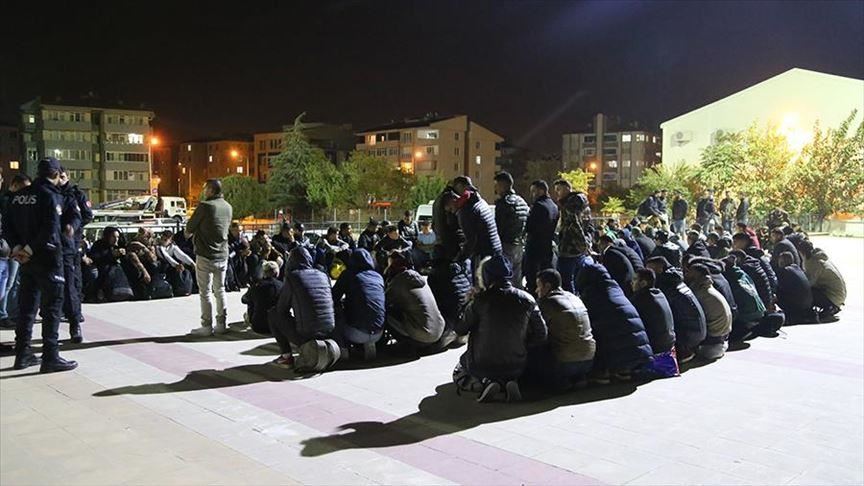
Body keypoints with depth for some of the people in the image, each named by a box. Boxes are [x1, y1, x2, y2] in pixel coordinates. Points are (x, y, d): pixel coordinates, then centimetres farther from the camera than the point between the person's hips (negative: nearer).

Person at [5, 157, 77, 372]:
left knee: (27, 306, 15)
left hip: (28, 259, 7)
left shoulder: (20, 195, 10)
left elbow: (7, 225, 8)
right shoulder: (51, 195, -13)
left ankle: (22, 354, 22)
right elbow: (50, 230, -22)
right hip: (47, 258, -7)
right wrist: (29, 250, -14)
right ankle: (50, 358, -1)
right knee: (52, 306, -2)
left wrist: (17, 247, -1)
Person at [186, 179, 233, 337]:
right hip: (222, 255, 6)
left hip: (205, 255, -6)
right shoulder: (227, 207, 7)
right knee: (220, 290, 14)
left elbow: (189, 228, -6)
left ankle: (206, 326, 5)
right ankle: (221, 324, 17)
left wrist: (189, 233, 17)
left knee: (205, 292, 1)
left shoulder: (205, 206, -14)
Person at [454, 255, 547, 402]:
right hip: (516, 367, 3)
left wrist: (467, 304, 5)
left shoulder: (480, 300, -16)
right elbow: (541, 336, -3)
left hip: (483, 366, -2)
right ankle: (508, 382, 1)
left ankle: (486, 382, -3)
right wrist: (522, 348, 10)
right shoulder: (526, 300, -8)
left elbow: (460, 330, -6)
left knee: (459, 375, 28)